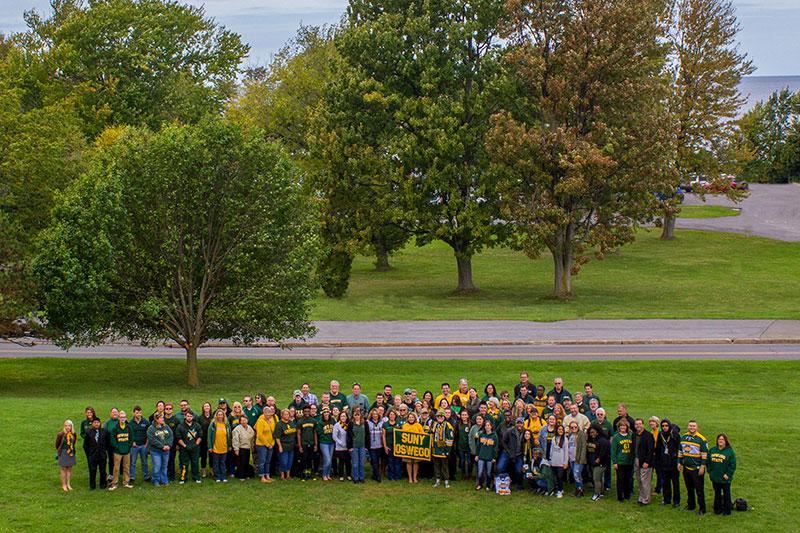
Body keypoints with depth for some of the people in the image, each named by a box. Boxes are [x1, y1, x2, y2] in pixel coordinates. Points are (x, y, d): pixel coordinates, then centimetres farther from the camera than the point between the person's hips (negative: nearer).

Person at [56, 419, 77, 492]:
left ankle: (68, 484, 18)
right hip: (63, 453, -4)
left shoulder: (74, 435, -4)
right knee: (64, 469, 3)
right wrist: (59, 451, 12)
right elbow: (57, 444, 0)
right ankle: (64, 485, 11)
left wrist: (71, 450, 14)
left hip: (71, 453, 4)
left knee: (69, 469, 10)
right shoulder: (61, 434, -16)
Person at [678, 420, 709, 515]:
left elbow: (705, 454, -9)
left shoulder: (701, 439, -9)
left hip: (697, 469, -6)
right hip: (686, 467, 6)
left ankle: (702, 509, 4)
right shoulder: (683, 437, 9)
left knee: (699, 489, -2)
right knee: (689, 488, 16)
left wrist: (702, 466, -14)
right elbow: (680, 451, 20)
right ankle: (690, 505, 29)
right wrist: (679, 462, 16)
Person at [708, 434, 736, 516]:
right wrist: (710, 472, 3)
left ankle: (727, 510, 16)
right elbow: (708, 462, 12)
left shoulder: (729, 451, -9)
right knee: (717, 494, 14)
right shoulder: (712, 450, 5)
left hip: (725, 478, -4)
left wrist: (728, 474, -13)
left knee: (726, 494, 6)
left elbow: (733, 465, -10)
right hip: (715, 478, 4)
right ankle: (717, 509, 24)